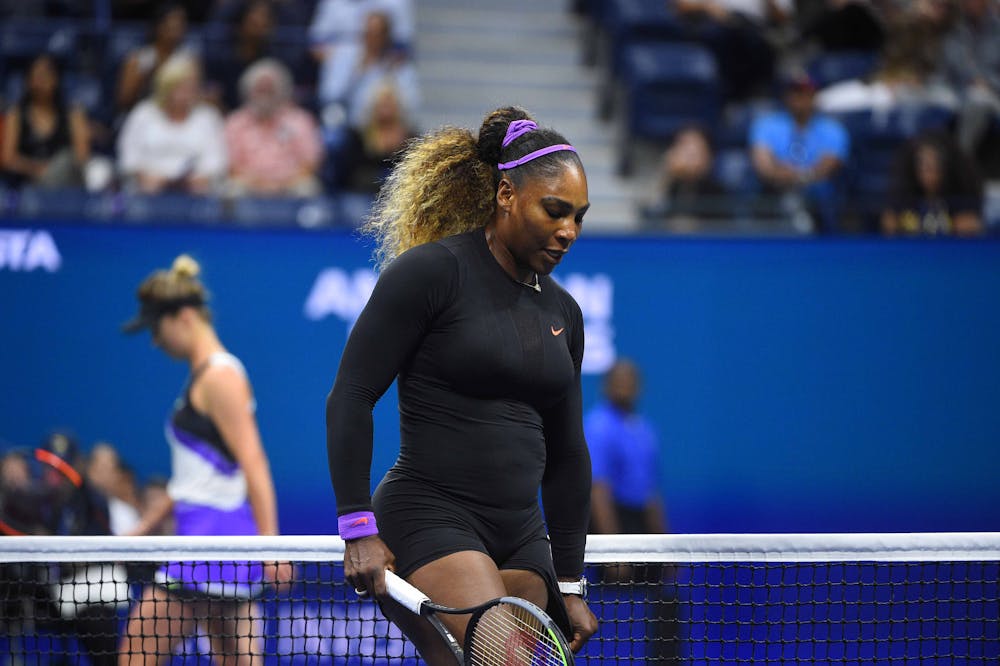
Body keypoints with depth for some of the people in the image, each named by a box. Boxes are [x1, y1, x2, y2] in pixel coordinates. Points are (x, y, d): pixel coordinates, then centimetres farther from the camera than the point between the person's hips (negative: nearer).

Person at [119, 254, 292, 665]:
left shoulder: (219, 377, -11)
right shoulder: (204, 374, 18)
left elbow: (254, 466, -17)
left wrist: (270, 546, -22)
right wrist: (149, 523, 27)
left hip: (215, 535, -10)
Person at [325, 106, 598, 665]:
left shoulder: (563, 312, 16)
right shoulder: (431, 271, -5)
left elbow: (567, 454, 22)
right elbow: (350, 397, -7)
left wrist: (570, 584, 20)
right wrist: (359, 528, -13)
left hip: (521, 539, 7)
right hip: (428, 524, -7)